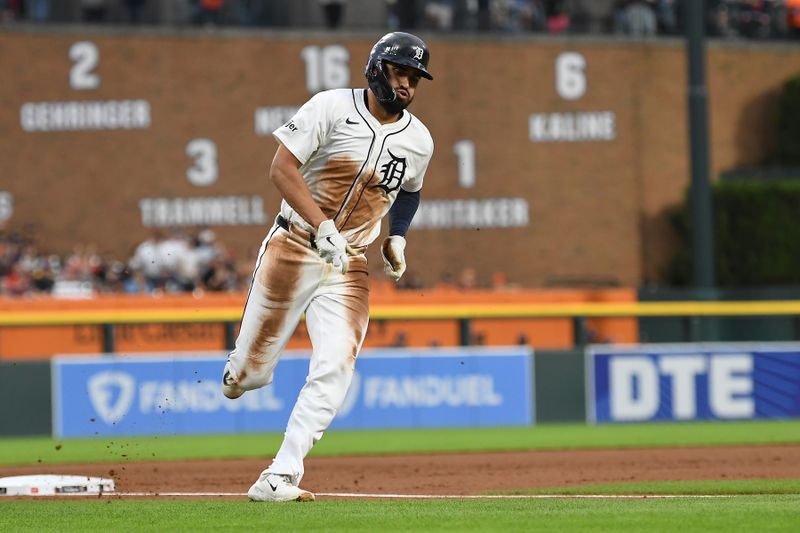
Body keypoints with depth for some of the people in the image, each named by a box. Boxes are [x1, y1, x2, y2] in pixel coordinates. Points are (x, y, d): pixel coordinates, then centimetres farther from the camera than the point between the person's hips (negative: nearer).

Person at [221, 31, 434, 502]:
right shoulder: (333, 108, -10)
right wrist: (322, 225, -27)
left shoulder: (418, 141, 5)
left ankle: (279, 479, -15)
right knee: (250, 376, 2)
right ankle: (239, 371, 41)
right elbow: (282, 167, -16)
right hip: (294, 248, -3)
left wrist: (397, 238, 9)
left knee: (335, 370, -16)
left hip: (348, 268, 3)